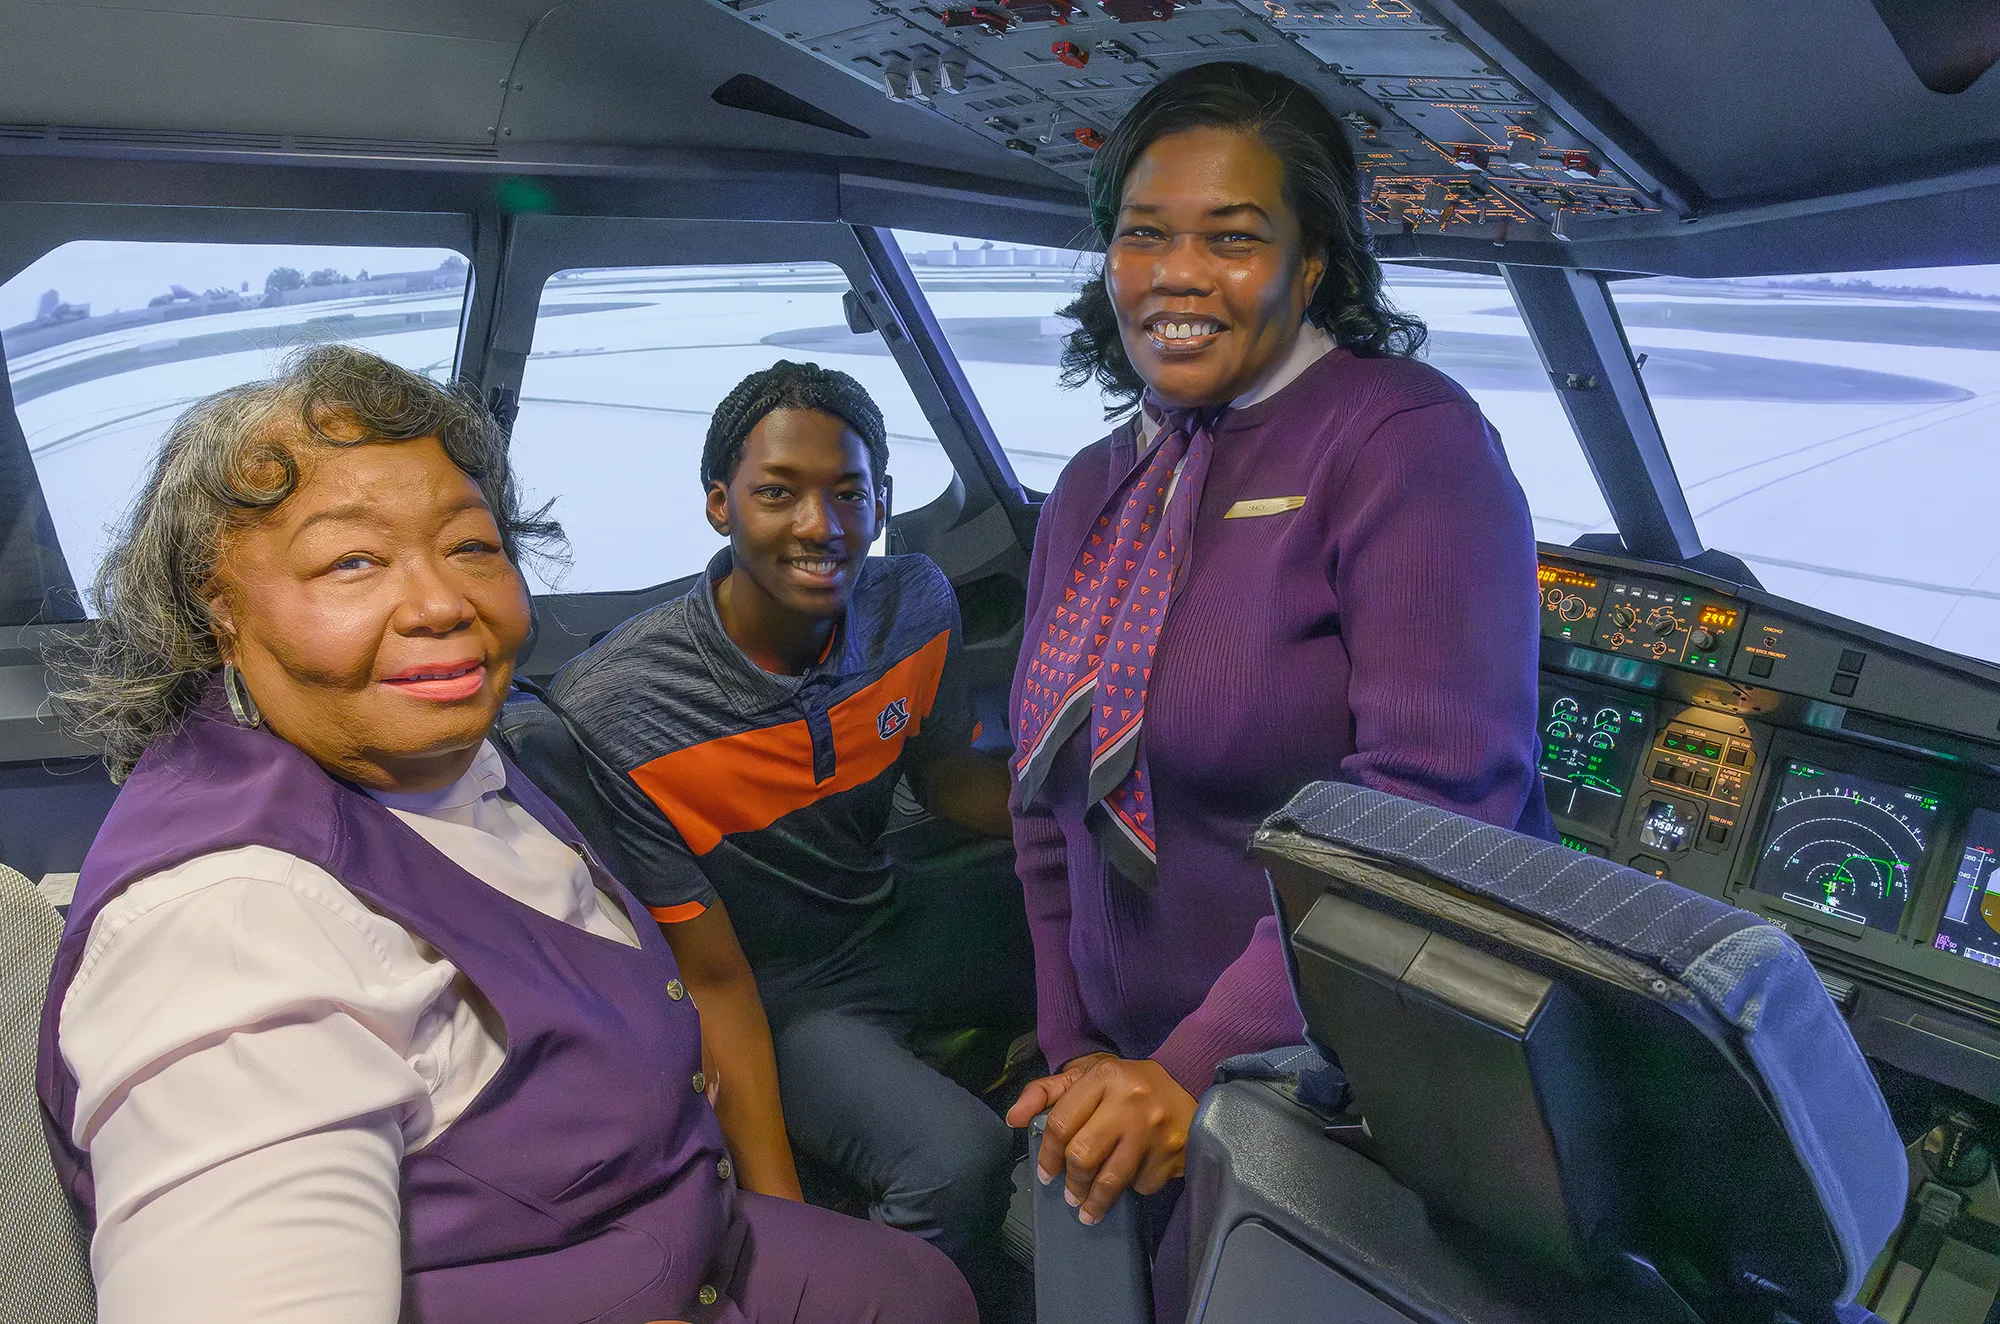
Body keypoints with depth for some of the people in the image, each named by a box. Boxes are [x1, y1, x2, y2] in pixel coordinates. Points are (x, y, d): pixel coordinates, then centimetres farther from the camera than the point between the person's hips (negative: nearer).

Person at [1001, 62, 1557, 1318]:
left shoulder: (1405, 438, -15)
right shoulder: (1090, 494, 7)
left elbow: (1433, 794, -25)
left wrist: (1205, 1068, -26)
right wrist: (1080, 1053, 6)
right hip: (1152, 1072, 6)